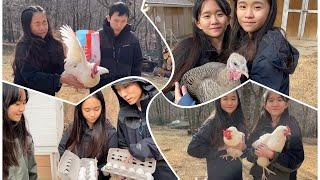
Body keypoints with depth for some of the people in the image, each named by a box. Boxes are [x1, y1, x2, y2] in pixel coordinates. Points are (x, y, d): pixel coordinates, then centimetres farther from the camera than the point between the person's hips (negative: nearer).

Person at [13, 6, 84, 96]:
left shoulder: (55, 44, 0)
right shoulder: (23, 47, -16)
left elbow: (62, 68, -4)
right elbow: (31, 76, -26)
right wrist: (62, 79, -35)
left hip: (48, 95, 5)